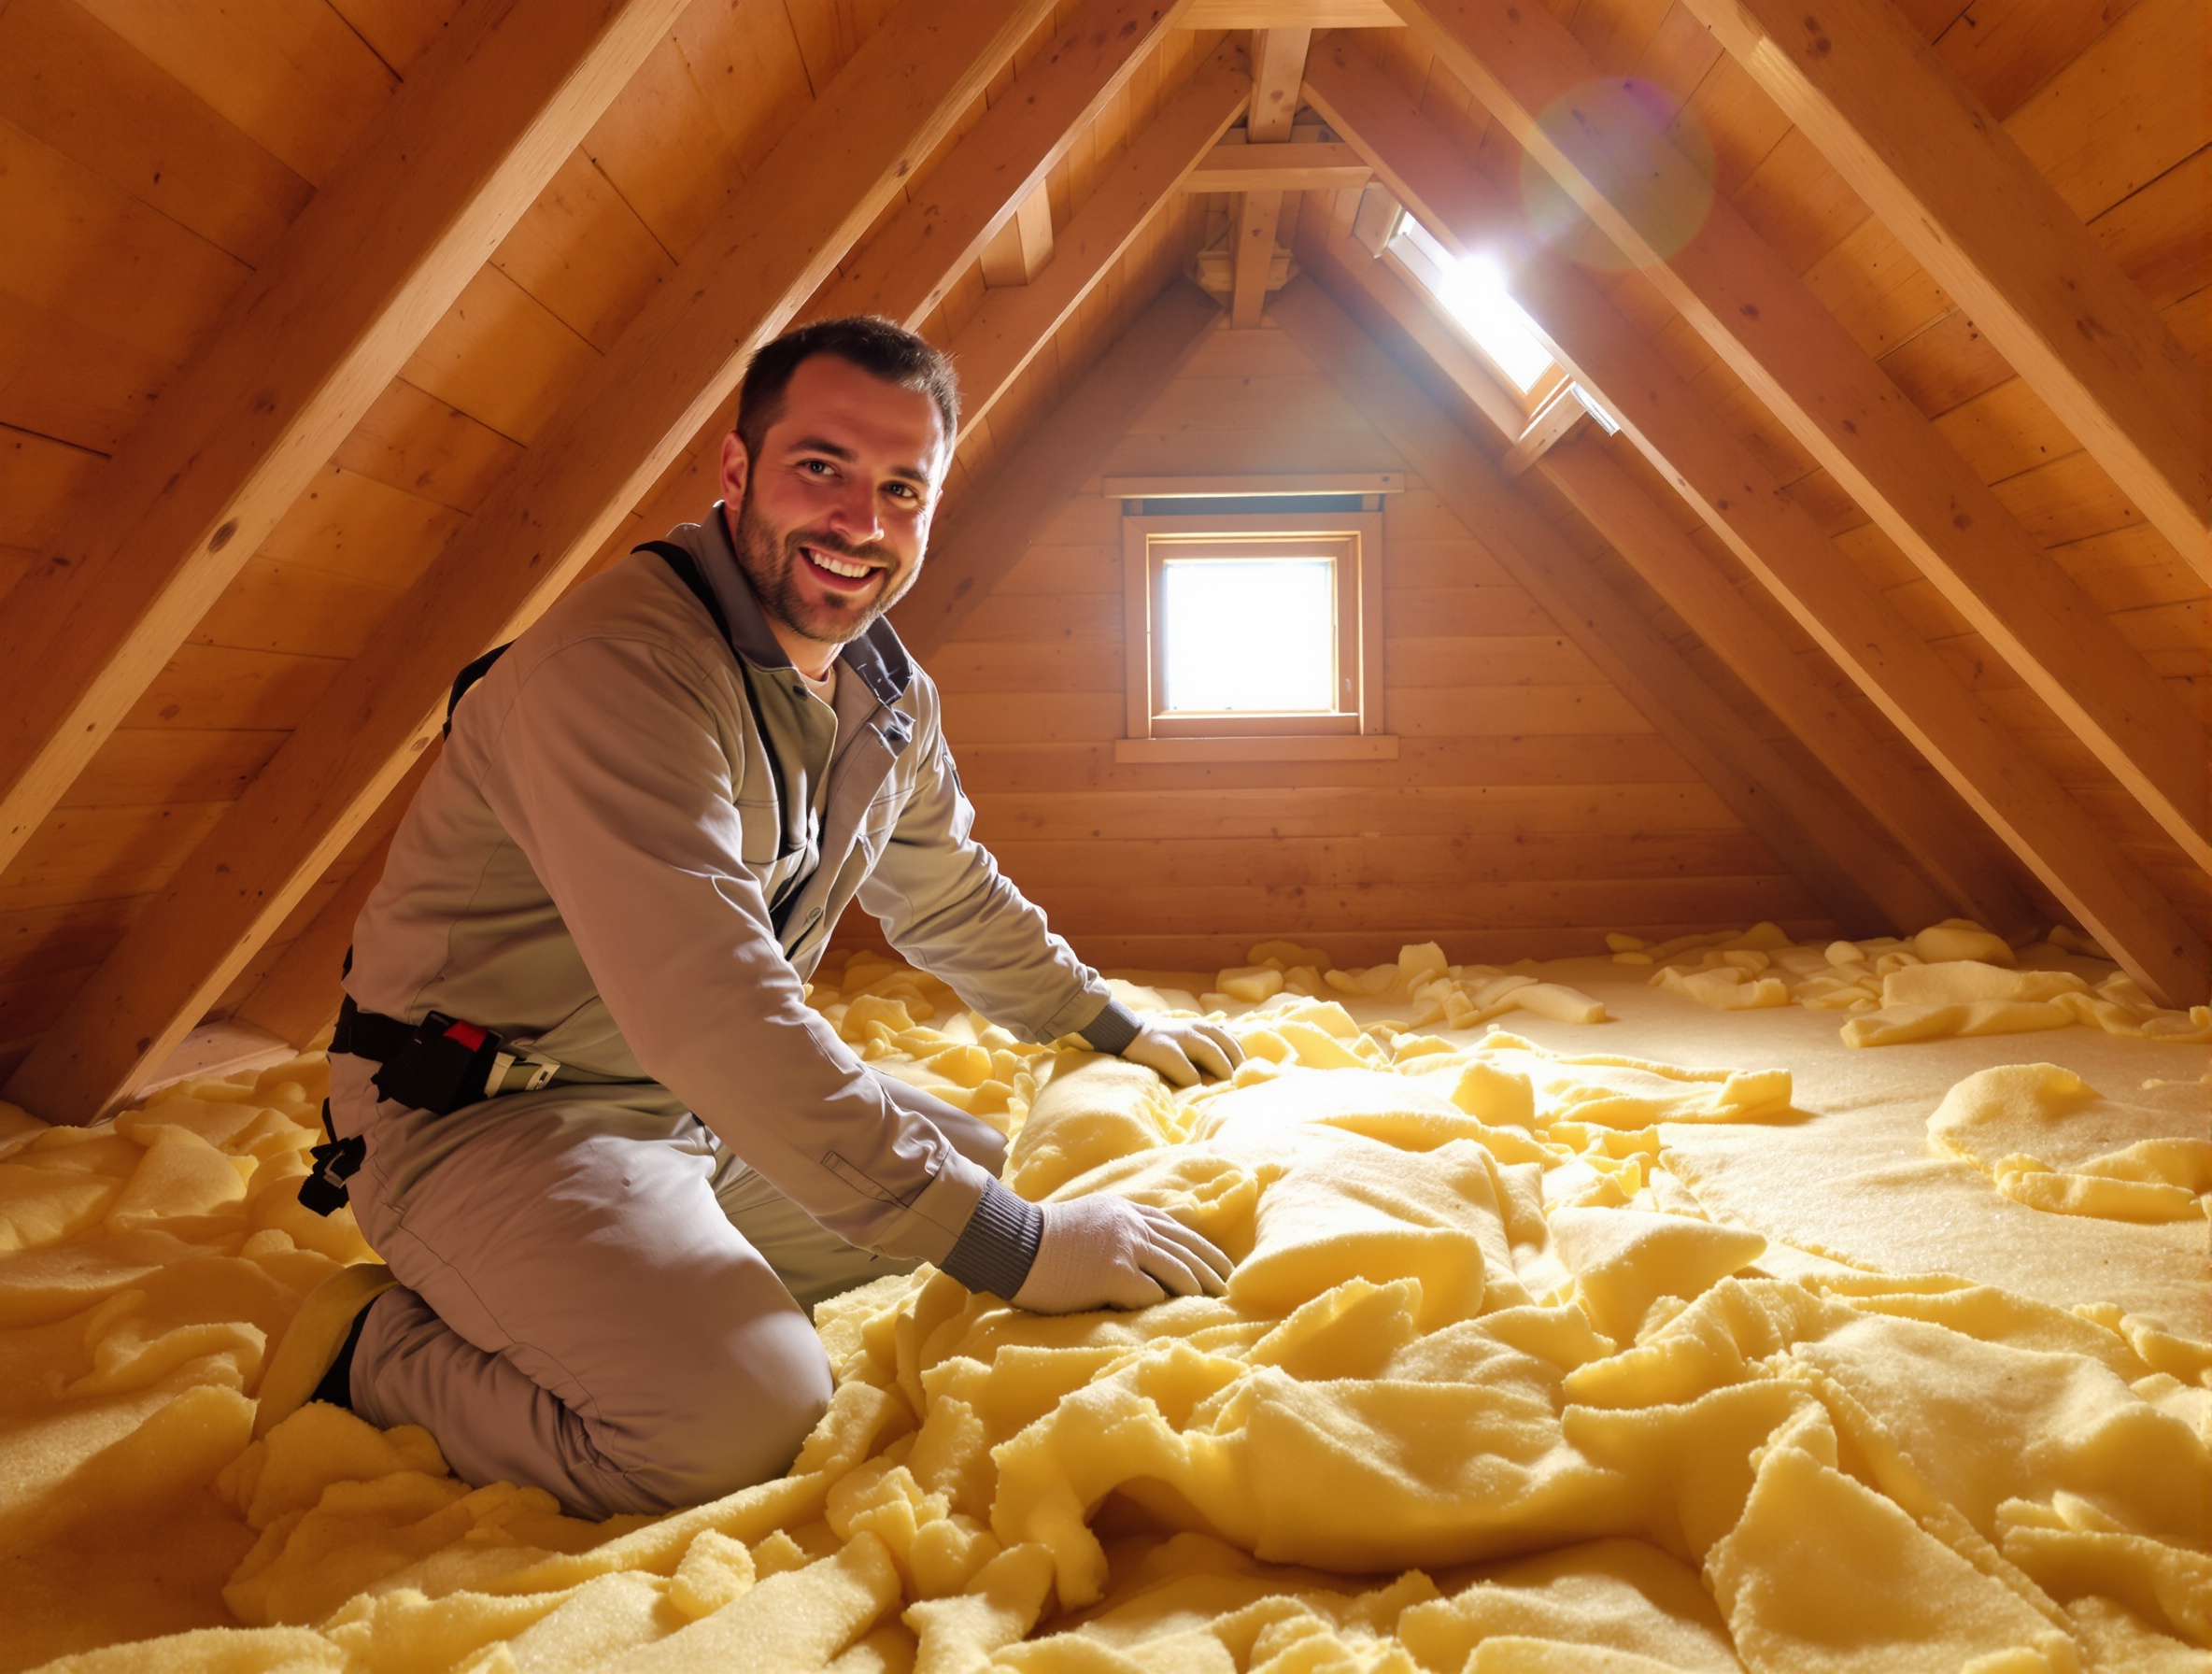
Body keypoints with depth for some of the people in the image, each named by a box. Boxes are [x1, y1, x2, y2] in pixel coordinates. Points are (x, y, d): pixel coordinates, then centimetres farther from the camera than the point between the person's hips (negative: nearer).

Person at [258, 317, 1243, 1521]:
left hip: (712, 1107, 9)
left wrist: (1119, 1030, 26)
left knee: (1006, 1174, 11)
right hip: (489, 1119, -8)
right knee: (737, 1416, -29)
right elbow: (716, 1020, -34)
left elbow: (953, 900, 21)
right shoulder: (617, 664, -26)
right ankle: (380, 1352, -2)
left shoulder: (887, 695, 3)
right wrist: (1016, 1252, -32)